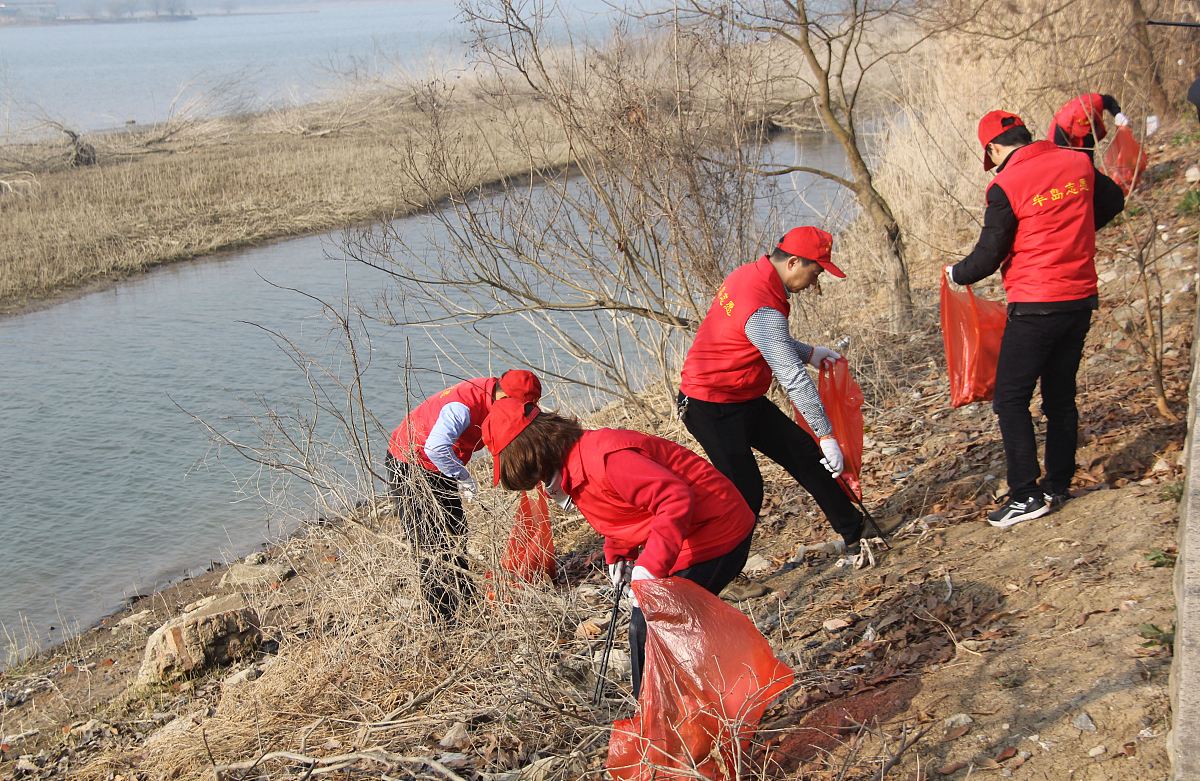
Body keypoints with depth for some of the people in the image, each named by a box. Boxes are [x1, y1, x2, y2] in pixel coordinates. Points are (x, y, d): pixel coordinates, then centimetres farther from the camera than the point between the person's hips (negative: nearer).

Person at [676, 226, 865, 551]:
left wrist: (809, 353, 10)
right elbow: (793, 378, -28)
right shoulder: (763, 309, -28)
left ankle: (854, 533, 18)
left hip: (747, 400, 10)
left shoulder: (751, 274, 2)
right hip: (714, 411, -10)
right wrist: (826, 435, -24)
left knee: (806, 456, 9)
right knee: (746, 492, -10)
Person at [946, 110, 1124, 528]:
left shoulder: (1006, 185, -14)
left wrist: (956, 273, 8)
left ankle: (1027, 495, -1)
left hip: (1035, 306, -7)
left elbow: (989, 255, -11)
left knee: (1010, 399, 2)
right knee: (1061, 395, 16)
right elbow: (1113, 201, 22)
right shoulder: (1078, 164, 4)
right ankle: (1058, 486, 22)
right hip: (1081, 298, 7)